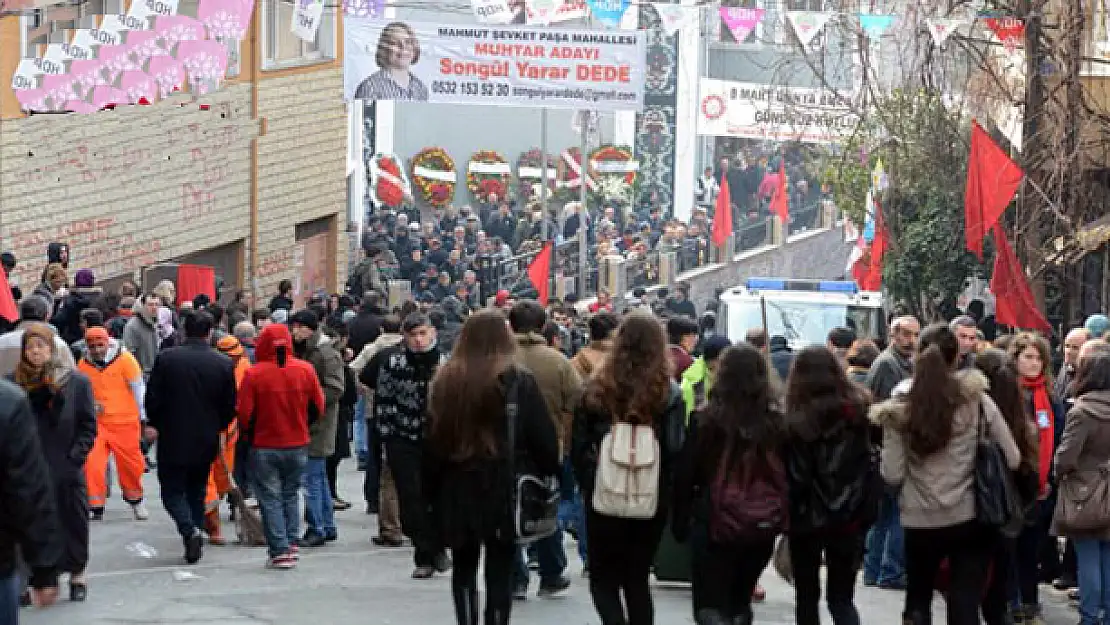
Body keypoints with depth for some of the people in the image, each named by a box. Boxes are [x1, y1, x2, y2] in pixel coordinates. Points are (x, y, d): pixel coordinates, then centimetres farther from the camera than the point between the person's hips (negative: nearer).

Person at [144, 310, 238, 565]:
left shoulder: (166, 358, -10)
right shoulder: (223, 363, -5)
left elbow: (152, 397, -5)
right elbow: (230, 405, 1)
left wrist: (152, 423, 13)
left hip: (173, 439, -3)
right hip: (206, 441, 3)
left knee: (172, 490, 4)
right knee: (196, 491, 18)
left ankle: (190, 530, -18)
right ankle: (196, 536, 17)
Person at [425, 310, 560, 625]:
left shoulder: (445, 380, 2)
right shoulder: (519, 381, -7)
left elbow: (432, 440, 4)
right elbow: (543, 438, -6)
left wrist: (432, 491, 10)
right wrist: (547, 475, 7)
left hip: (458, 489, 3)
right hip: (506, 490, -3)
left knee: (464, 566, 17)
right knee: (500, 570, 3)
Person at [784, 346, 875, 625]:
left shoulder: (792, 419, -14)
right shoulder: (858, 410, -3)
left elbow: (787, 475, -15)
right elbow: (871, 465, -1)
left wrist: (784, 517, -6)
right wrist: (868, 511, 4)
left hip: (806, 517, -2)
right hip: (849, 518, 2)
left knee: (806, 597, 14)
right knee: (841, 597, 11)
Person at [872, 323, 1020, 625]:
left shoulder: (900, 408, -5)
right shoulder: (977, 400, -6)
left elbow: (892, 475, -4)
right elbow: (1012, 460, -2)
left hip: (920, 522, 1)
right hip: (971, 518, -1)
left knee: (917, 601, 21)